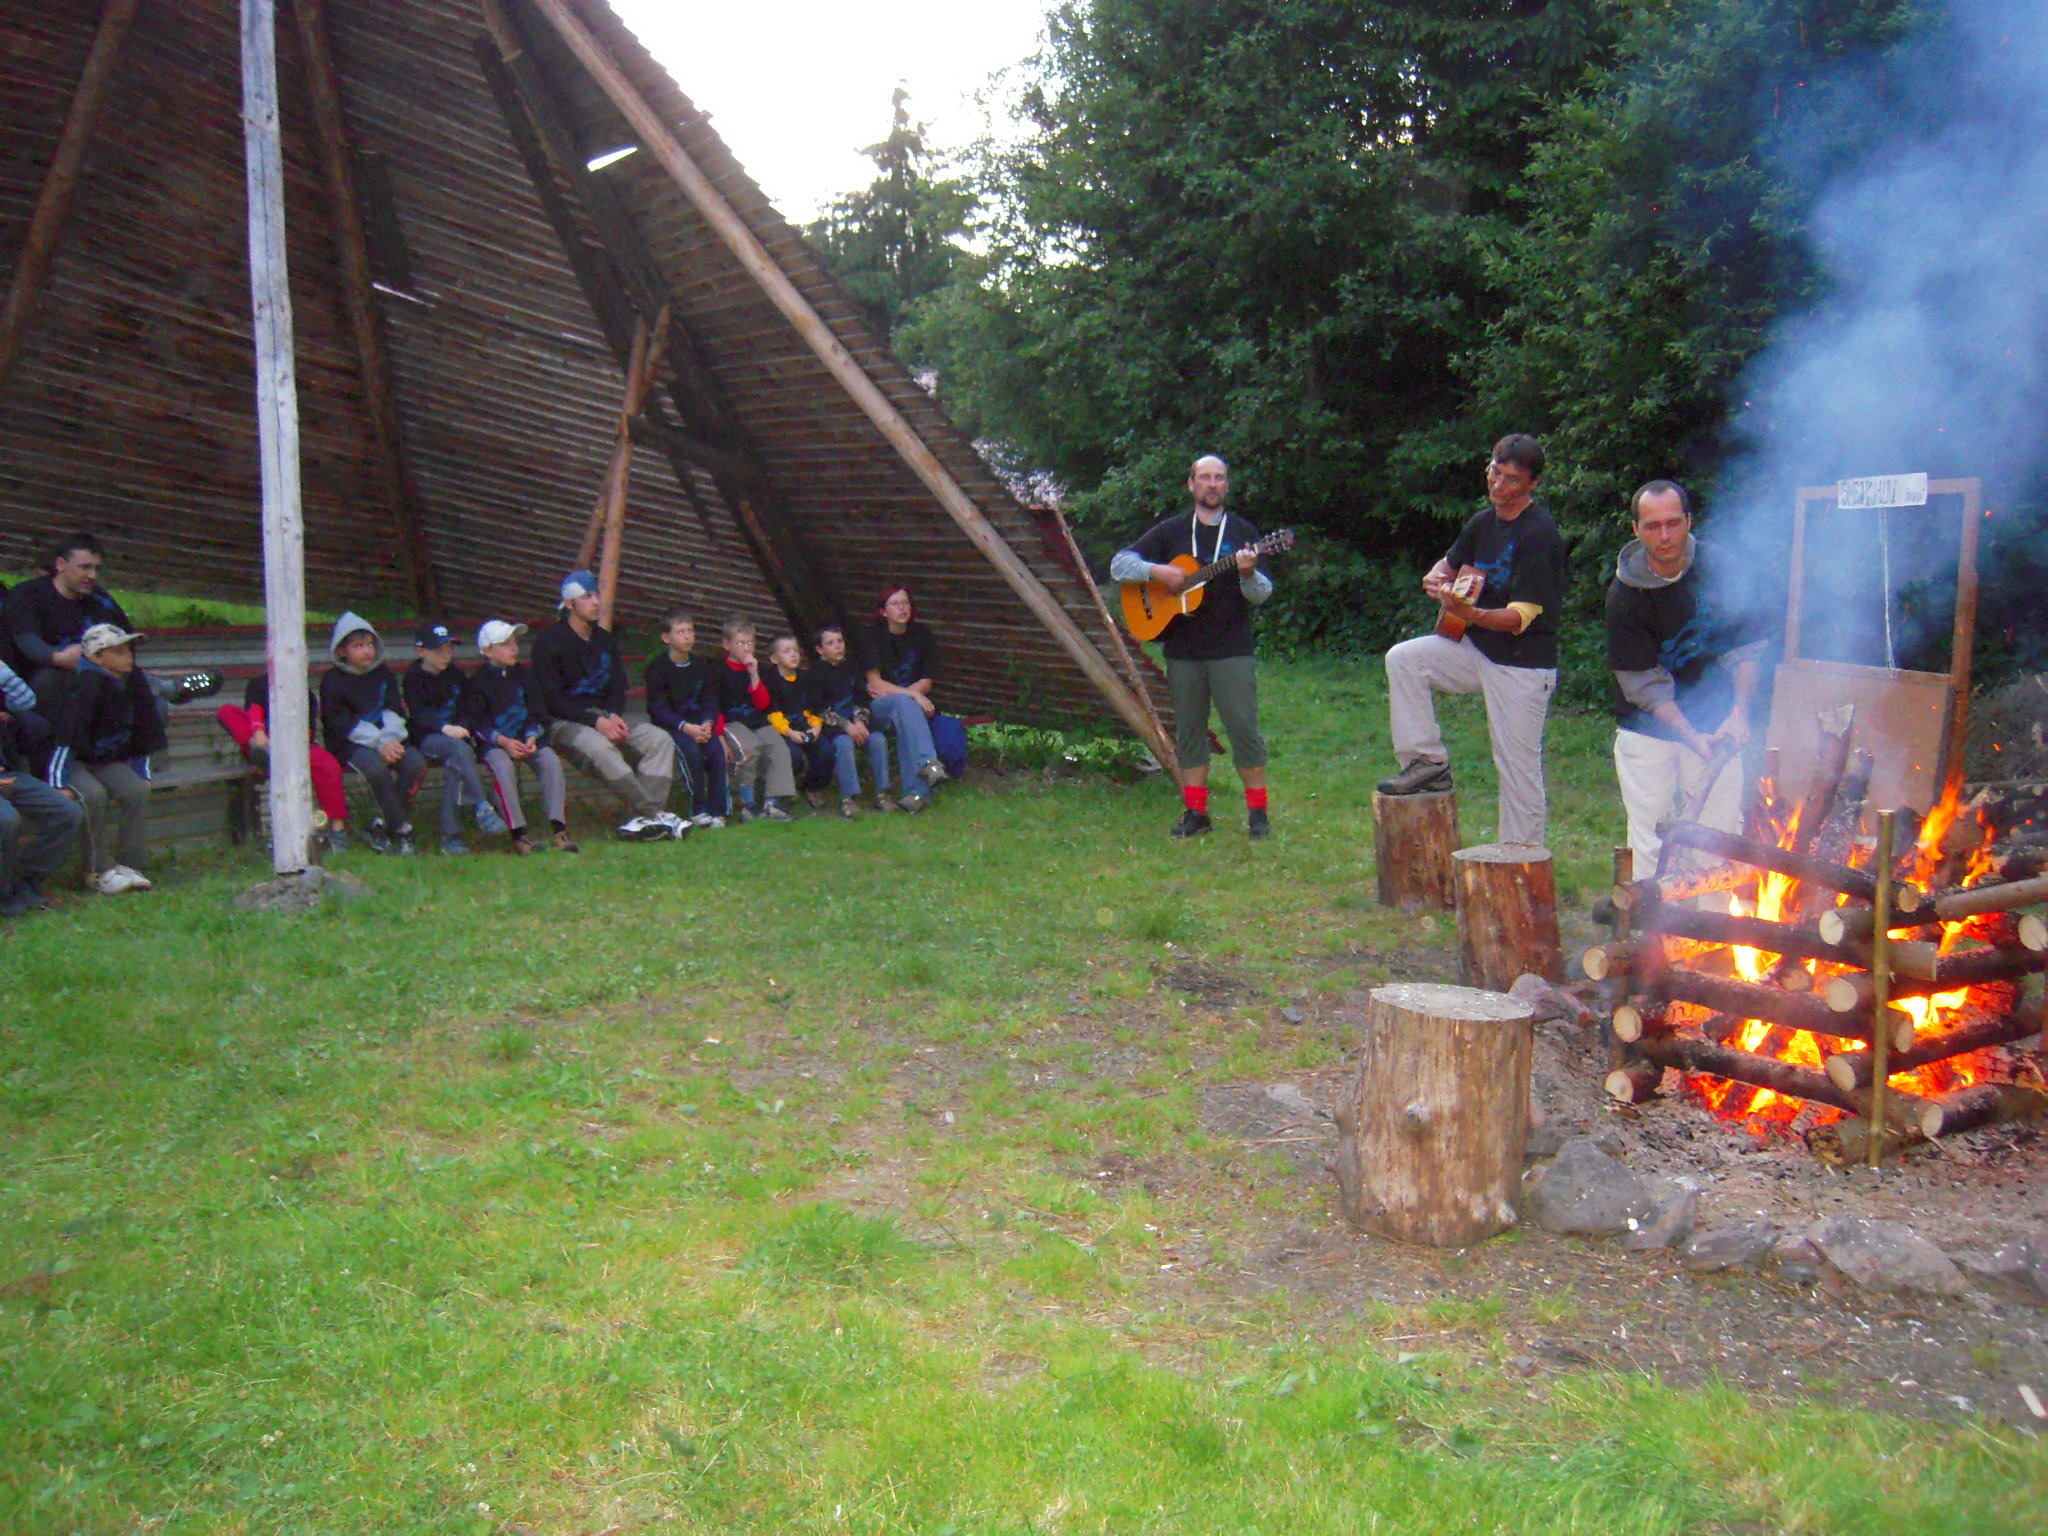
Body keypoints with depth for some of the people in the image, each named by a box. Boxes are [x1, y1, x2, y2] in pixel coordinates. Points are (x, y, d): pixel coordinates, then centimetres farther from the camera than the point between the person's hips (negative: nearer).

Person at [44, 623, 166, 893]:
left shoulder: (133, 683, 0)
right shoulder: (87, 684, -21)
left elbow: (144, 733, 10)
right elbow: (67, 734, -25)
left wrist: (142, 773, 8)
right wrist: (58, 784, -29)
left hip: (107, 761, 6)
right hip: (74, 761, -6)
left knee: (137, 790, -19)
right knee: (93, 794, -31)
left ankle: (130, 864, -12)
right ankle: (97, 871, -19)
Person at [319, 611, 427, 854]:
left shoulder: (383, 674, 14)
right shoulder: (332, 680, 0)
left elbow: (396, 710, 7)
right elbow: (342, 722, -10)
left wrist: (390, 738, -14)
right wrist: (379, 743, -20)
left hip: (386, 738, 5)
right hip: (349, 744, -4)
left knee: (416, 763, -24)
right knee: (376, 767, -35)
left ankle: (382, 824, -12)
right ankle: (403, 829, -21)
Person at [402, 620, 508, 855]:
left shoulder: (455, 675, 17)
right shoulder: (413, 678, 2)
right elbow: (418, 713, -13)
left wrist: (462, 728, -10)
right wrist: (445, 728, -31)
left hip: (454, 736, 4)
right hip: (425, 739, -4)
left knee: (454, 763, -27)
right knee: (459, 748, -34)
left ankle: (450, 836, -24)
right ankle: (482, 809, -39)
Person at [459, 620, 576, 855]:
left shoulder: (523, 674, 14)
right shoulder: (477, 681, 2)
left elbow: (536, 712, 11)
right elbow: (477, 722, -5)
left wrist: (532, 737, -9)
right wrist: (504, 742, -20)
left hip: (528, 738, 3)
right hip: (494, 742, -3)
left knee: (551, 761, -25)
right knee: (502, 766, -34)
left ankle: (559, 830, -29)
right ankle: (518, 834, -34)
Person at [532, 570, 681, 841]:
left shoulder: (605, 640, 15)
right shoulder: (549, 642, -4)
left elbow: (618, 688, 16)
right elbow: (551, 699, -10)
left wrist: (613, 715, -8)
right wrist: (596, 721, -19)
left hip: (604, 717, 7)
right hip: (565, 722, -6)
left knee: (660, 739, -17)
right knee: (600, 748, -38)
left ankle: (640, 818, -30)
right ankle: (657, 813, -38)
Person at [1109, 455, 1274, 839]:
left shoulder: (1243, 531, 6)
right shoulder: (1170, 531, 9)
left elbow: (1262, 595, 0)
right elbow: (1119, 564, 5)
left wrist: (1248, 575, -22)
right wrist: (1157, 571, -12)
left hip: (1232, 650, -2)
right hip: (1182, 650, 2)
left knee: (1244, 729, -5)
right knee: (1189, 732, 7)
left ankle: (1257, 811, 6)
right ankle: (1196, 812, 16)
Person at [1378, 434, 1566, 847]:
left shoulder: (1540, 535, -17)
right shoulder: (1484, 522, 7)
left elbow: (1520, 617, -23)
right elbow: (1446, 566, 23)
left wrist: (1468, 612, -40)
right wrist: (1438, 581, -2)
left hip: (1523, 665, -8)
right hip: (1478, 650, 8)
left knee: (1517, 767, -4)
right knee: (1403, 658, -5)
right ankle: (1427, 762, 1)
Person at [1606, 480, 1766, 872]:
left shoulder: (1721, 570, -7)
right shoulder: (1624, 594, -14)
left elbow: (1746, 647, -1)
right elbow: (1646, 685, -13)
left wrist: (1739, 712, -15)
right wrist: (1692, 737, -22)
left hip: (1715, 723, 2)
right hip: (1646, 728, -2)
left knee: (1722, 833, -1)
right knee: (1651, 843, -2)